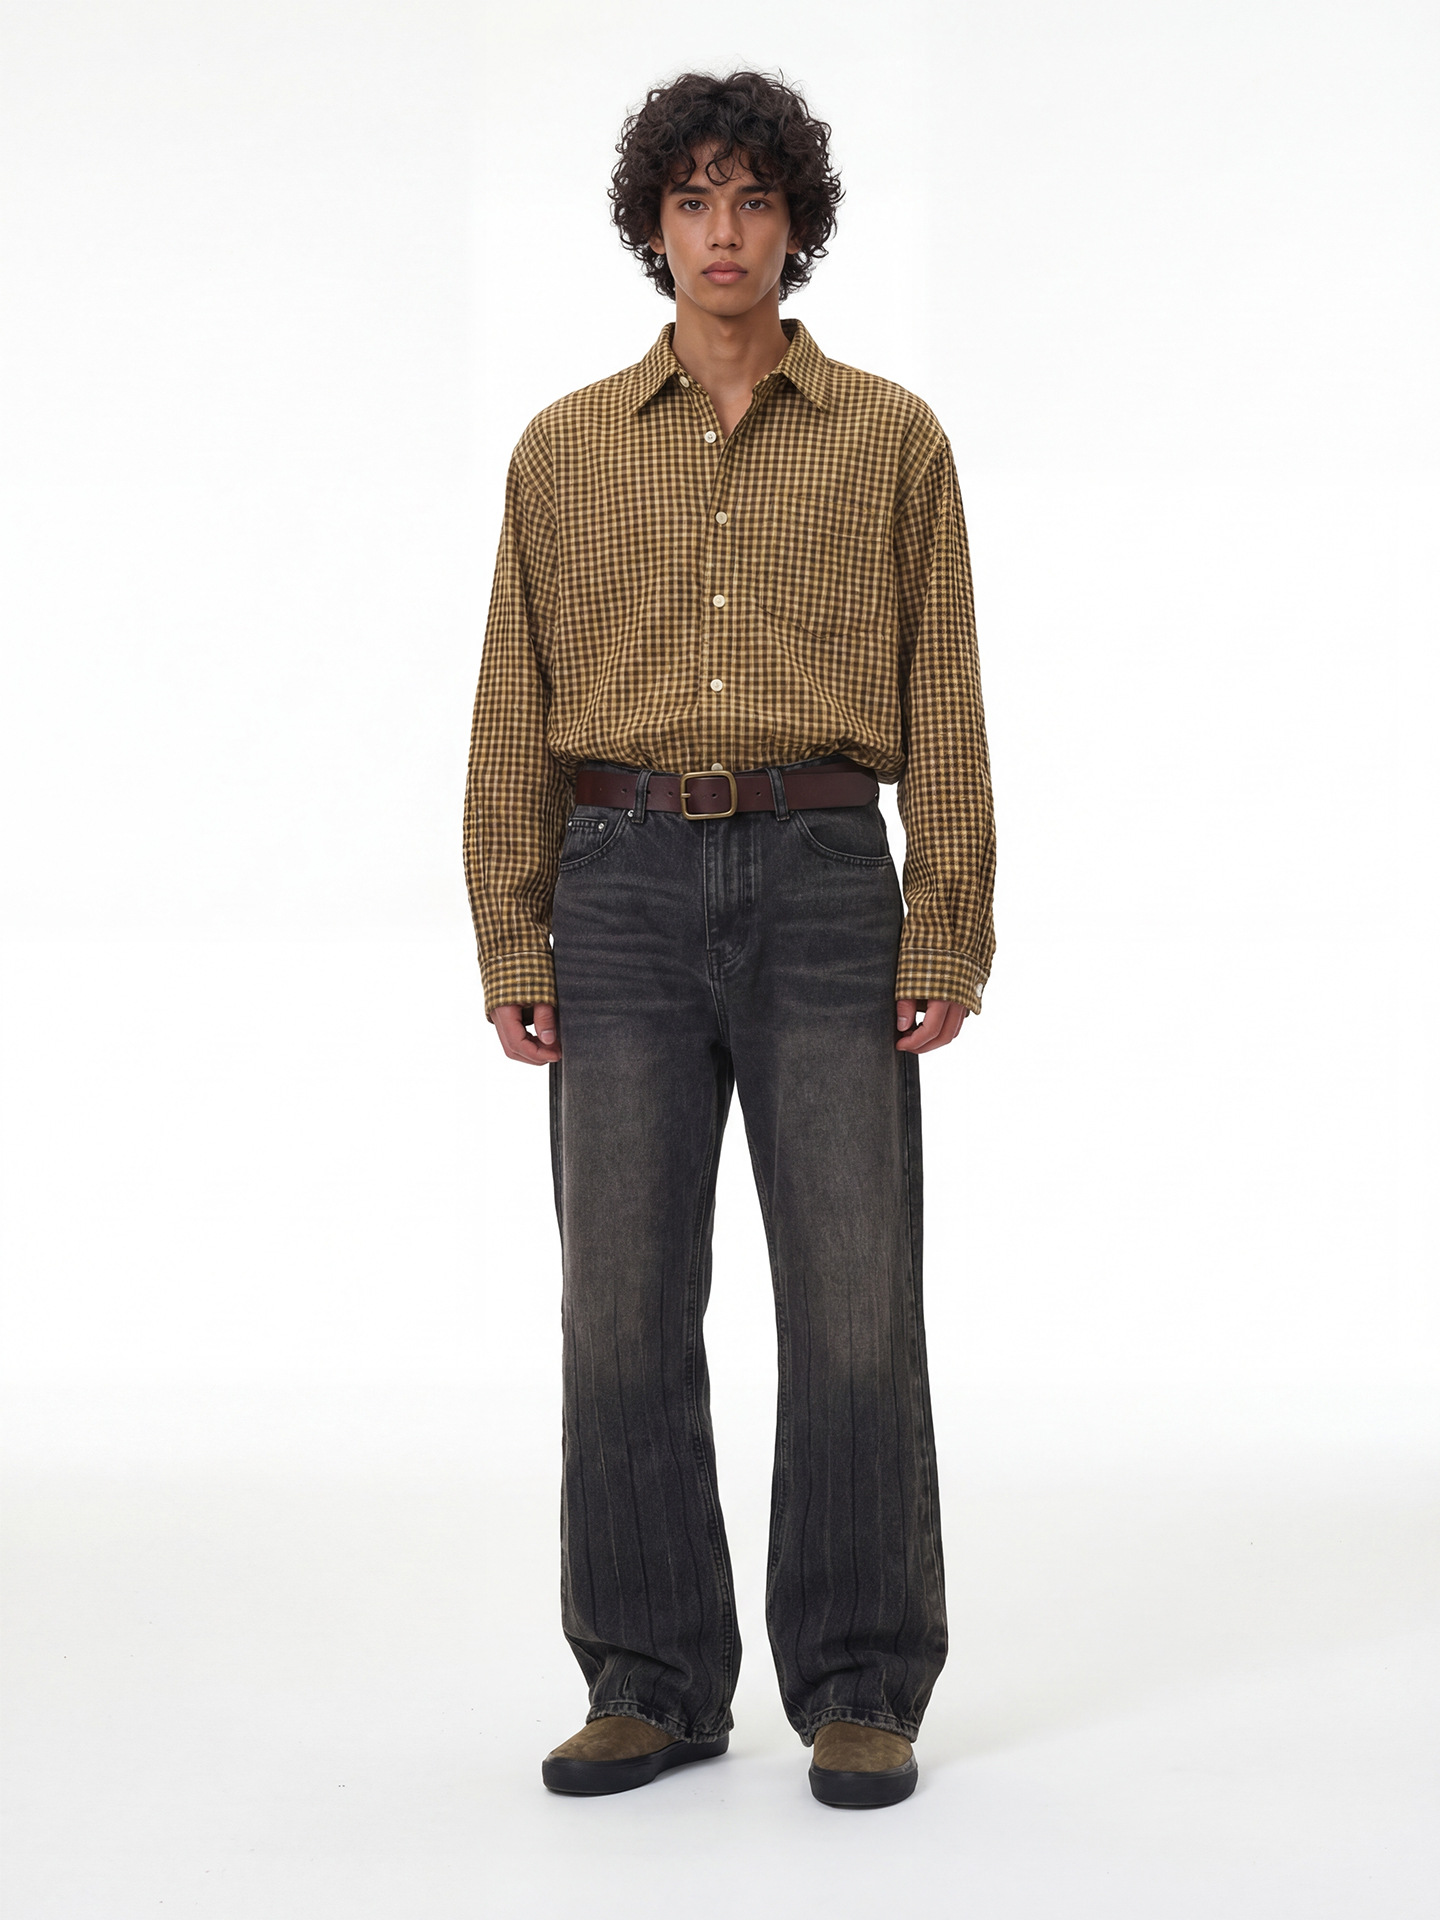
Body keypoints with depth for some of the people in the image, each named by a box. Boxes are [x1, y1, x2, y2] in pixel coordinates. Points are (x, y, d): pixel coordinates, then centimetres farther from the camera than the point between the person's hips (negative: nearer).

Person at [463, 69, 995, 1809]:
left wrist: (949, 937, -5)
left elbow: (942, 703, 4)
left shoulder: (889, 437, 7)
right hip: (625, 887, 1)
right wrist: (513, 945, 1)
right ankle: (655, 1682, 13)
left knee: (853, 1304, -3)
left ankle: (862, 1690, 8)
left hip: (823, 882, -1)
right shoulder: (566, 449, 10)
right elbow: (517, 713, 9)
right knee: (624, 1304, 1)